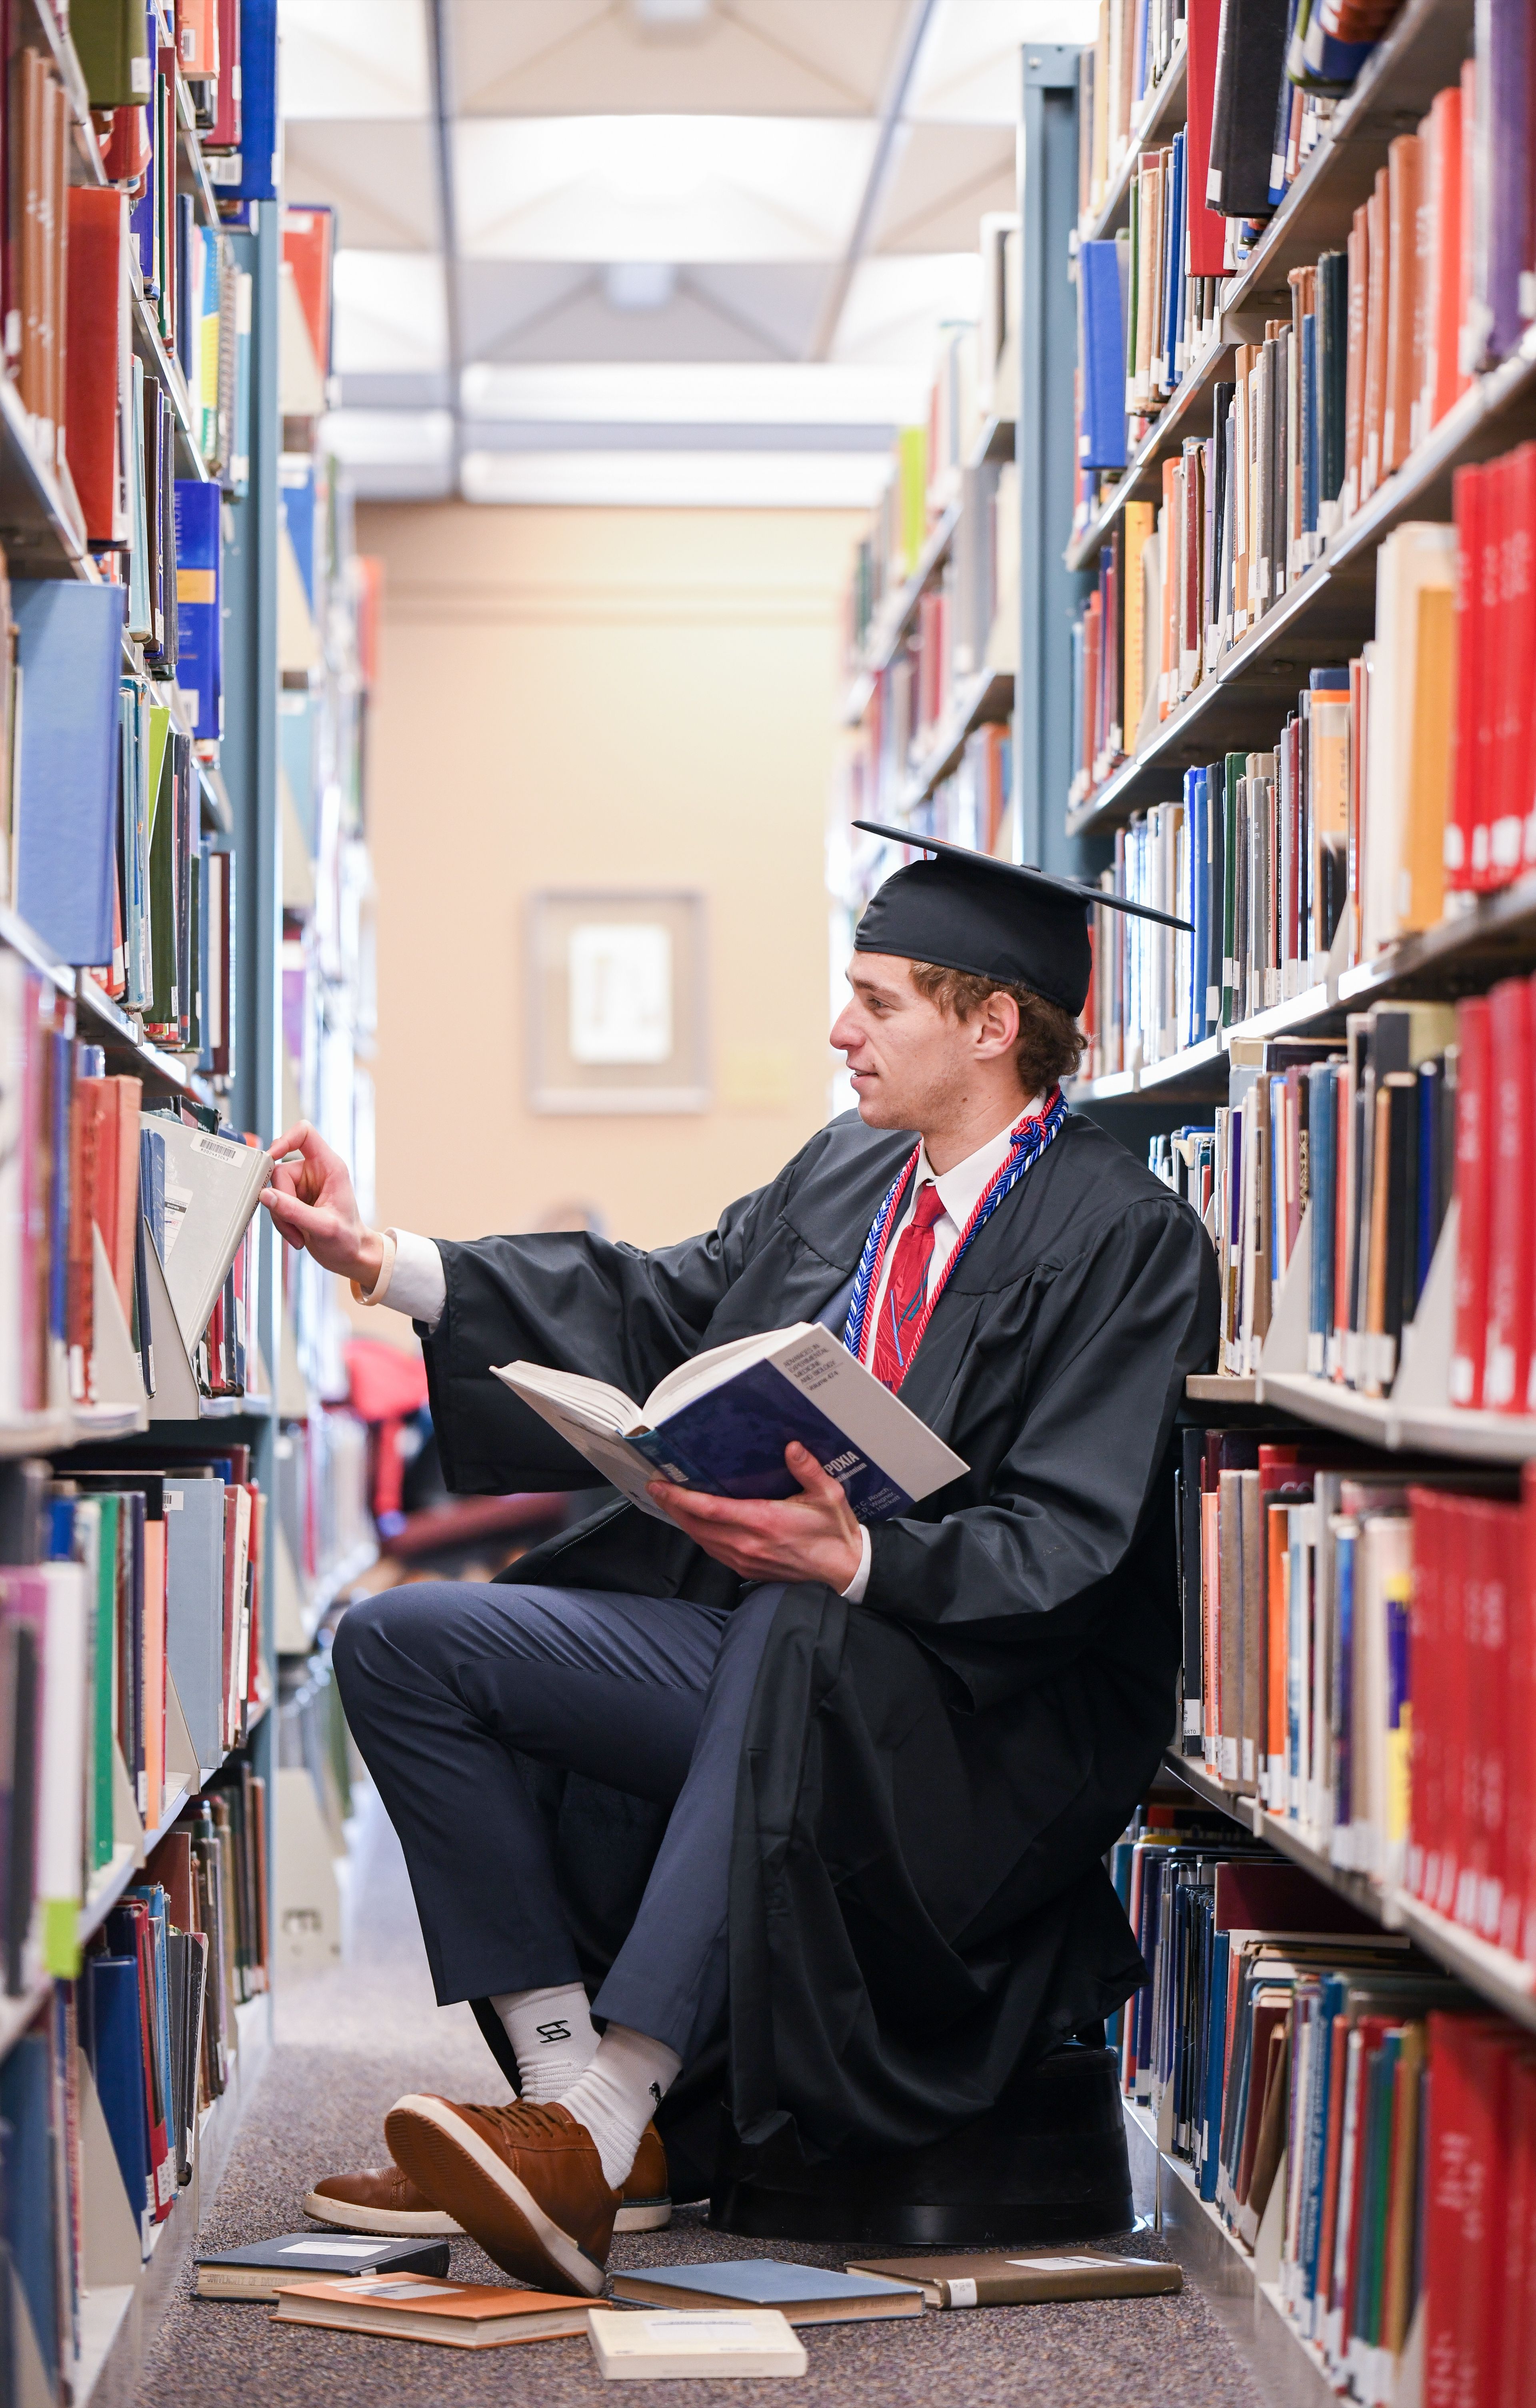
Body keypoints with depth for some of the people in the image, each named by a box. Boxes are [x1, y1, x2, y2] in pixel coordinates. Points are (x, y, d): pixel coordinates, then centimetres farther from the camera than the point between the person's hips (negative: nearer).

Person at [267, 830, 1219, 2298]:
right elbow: (652, 1311, 12)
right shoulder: (846, 1173, 12)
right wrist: (378, 1263, 5)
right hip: (762, 1657, 8)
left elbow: (1065, 1554, -18)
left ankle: (608, 2117, -41)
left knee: (793, 1634, -40)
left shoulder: (1123, 1240, -10)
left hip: (973, 1716, -8)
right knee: (404, 1646, -5)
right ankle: (566, 2086, -14)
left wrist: (852, 1560, -33)